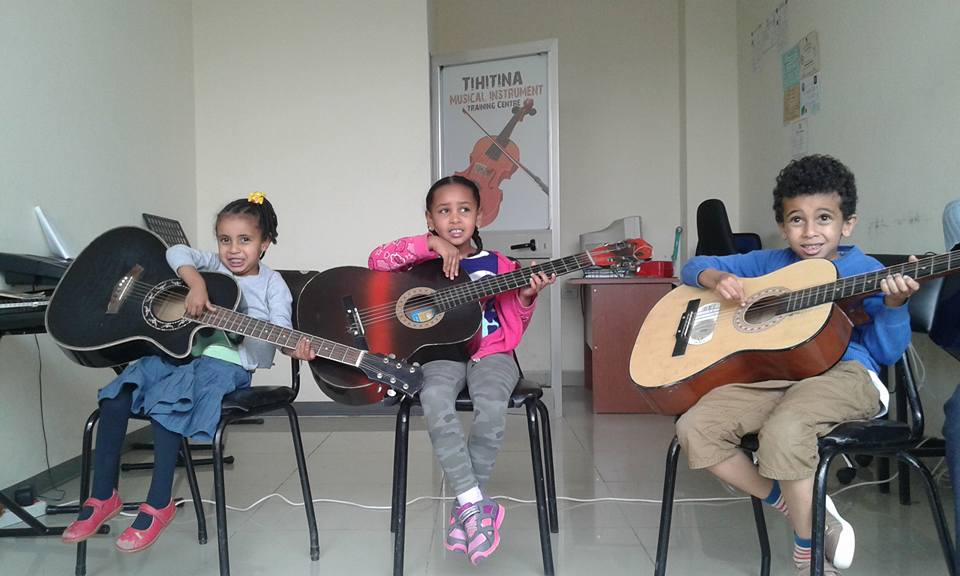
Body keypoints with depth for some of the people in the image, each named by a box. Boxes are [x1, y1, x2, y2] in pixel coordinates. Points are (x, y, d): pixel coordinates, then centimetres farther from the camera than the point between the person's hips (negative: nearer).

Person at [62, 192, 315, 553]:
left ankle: (159, 505, -16)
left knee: (165, 402, -31)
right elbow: (178, 252, -1)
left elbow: (280, 329, -8)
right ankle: (103, 496, -1)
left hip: (225, 363, -5)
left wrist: (295, 348, -31)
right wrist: (195, 283, -19)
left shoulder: (272, 285, 4)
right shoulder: (212, 266, 15)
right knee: (115, 396, -15)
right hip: (178, 350, 5)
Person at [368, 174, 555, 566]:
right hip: (441, 352, 0)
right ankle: (476, 504, -28)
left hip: (491, 353, 1)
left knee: (492, 407, -32)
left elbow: (513, 329, 11)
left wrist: (526, 297, -9)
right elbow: (377, 260, -11)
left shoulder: (499, 265, 11)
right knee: (435, 400, -35)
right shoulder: (424, 262, 9)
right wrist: (432, 244, -16)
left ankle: (464, 510, -13)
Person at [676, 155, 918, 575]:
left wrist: (894, 304, -18)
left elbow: (887, 352, 1)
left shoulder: (867, 271, 6)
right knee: (694, 428, -16)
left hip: (843, 372, -4)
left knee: (784, 430, -36)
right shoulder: (767, 264, 16)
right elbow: (694, 267, 18)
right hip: (772, 374, 5)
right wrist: (716, 278, -5)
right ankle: (798, 506, 1)